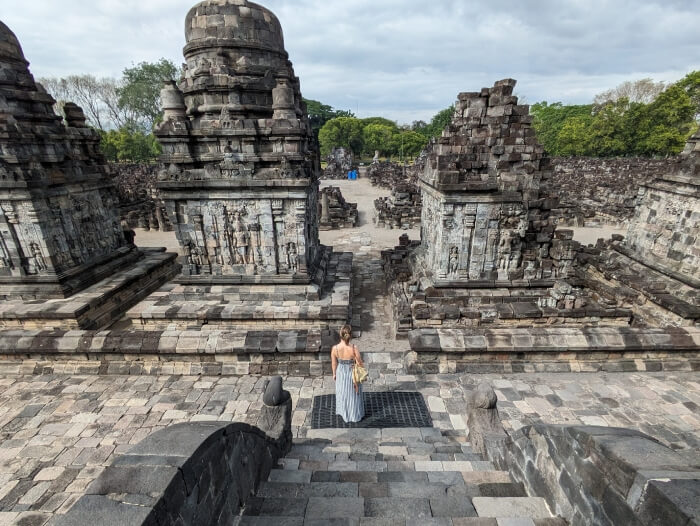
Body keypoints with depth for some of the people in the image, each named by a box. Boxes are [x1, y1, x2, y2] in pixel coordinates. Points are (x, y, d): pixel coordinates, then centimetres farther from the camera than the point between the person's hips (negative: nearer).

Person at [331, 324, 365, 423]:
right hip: (352, 373, -2)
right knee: (353, 393, 22)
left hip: (341, 373, 2)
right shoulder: (354, 348, -31)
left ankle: (343, 413, 50)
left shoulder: (334, 348, -25)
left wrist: (334, 374, 10)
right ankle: (355, 415, 43)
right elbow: (360, 363, -17)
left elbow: (334, 363, -9)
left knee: (342, 392, 27)